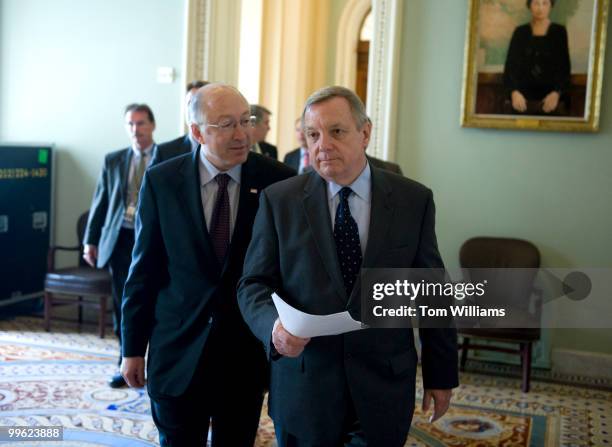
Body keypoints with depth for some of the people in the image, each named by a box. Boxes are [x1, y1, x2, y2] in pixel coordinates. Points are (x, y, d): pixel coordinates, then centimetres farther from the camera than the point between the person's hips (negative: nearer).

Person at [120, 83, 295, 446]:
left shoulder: (278, 180, -7)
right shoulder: (161, 181, -5)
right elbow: (145, 269, 0)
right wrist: (133, 348, 2)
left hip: (248, 350, 0)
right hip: (178, 348, 0)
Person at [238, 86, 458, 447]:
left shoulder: (414, 200, -2)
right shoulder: (279, 201, -3)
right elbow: (253, 284, -3)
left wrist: (441, 374, 6)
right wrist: (275, 325, -25)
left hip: (383, 389, 0)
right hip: (302, 389, 0)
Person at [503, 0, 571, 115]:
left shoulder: (559, 32, 5)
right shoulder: (520, 32, 9)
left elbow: (564, 67, 1)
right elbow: (510, 65, 3)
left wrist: (557, 93, -17)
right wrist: (514, 91, -14)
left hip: (551, 98, -1)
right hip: (524, 98, 1)